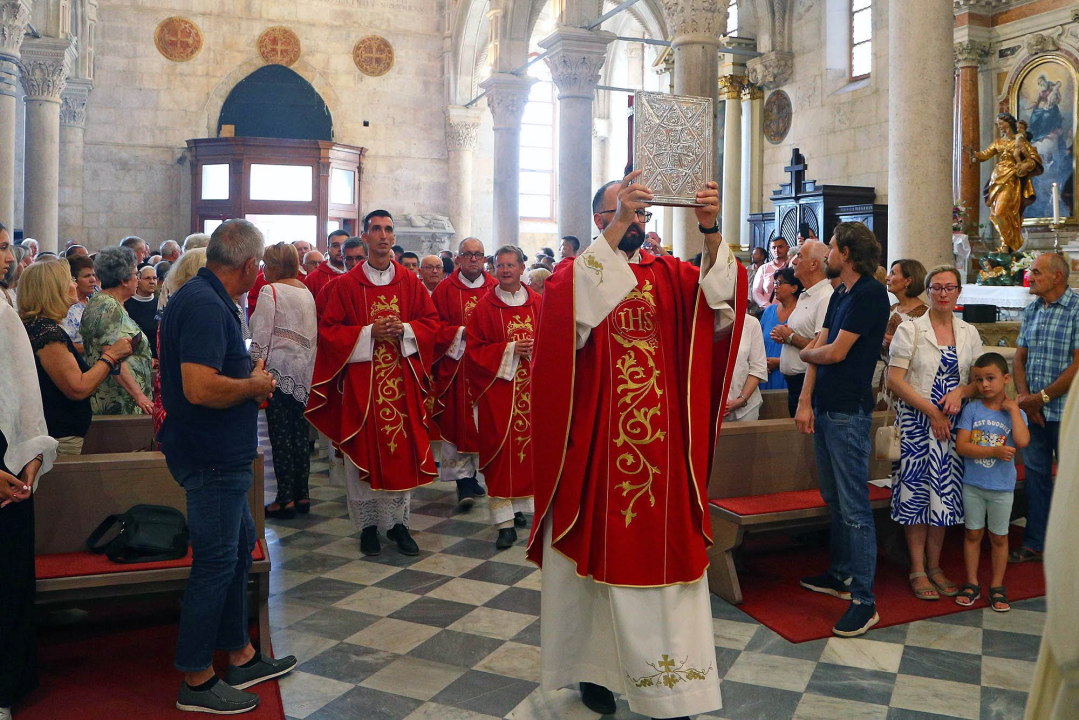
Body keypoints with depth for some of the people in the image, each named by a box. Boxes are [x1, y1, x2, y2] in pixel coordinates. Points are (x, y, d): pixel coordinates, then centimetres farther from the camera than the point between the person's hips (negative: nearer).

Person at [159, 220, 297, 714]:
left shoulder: (201, 297, 12)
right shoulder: (206, 306, -22)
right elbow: (200, 388, -32)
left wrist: (247, 379, 12)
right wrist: (255, 384, -16)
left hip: (218, 454, 11)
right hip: (212, 457, -11)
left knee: (239, 546, 19)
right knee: (216, 562, 0)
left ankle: (240, 656, 33)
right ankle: (196, 681, 15)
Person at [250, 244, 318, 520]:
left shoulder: (271, 291, -9)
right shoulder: (306, 292, 13)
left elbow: (261, 336, -13)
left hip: (279, 370, -7)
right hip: (303, 372, 7)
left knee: (280, 435, -2)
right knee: (299, 433, 12)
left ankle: (285, 499, 2)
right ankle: (302, 494, 17)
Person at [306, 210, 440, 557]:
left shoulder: (410, 282, 8)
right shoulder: (346, 285, 2)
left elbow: (431, 323, 8)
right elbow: (328, 330, -2)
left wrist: (404, 330, -11)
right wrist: (369, 332, -14)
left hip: (402, 380, 2)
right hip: (360, 380, -2)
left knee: (402, 449, 4)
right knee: (364, 450, 2)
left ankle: (397, 521, 16)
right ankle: (368, 523, 15)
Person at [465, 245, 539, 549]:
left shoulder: (537, 302, 7)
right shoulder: (485, 306, -1)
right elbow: (474, 350, -3)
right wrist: (509, 350, -14)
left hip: (530, 387, 3)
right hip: (497, 388, -3)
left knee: (528, 444, 6)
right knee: (501, 448, -6)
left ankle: (518, 507, 23)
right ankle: (505, 521, -4)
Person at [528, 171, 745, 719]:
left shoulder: (670, 275, 10)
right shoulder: (575, 272, 2)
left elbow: (718, 301, -10)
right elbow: (570, 308, -23)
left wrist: (710, 232, -24)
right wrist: (615, 230, -27)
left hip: (661, 444, 3)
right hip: (598, 443, -2)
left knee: (664, 553, 5)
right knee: (599, 549, 8)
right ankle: (592, 667, 26)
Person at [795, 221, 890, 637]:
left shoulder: (871, 294, -12)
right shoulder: (840, 296, 16)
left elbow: (835, 352, -17)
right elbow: (817, 351, 10)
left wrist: (805, 351, 4)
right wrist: (805, 403, 2)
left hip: (849, 413, -9)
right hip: (824, 409, 9)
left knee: (854, 508, -7)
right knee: (835, 501, 17)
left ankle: (864, 601, -1)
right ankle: (840, 575, 30)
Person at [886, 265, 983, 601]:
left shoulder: (969, 333, 10)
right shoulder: (910, 330, -2)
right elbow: (895, 380, -8)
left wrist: (960, 392, -9)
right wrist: (931, 411, -13)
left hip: (953, 424, 4)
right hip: (916, 422, -3)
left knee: (944, 494, 7)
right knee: (916, 493, -1)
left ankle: (934, 566, 21)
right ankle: (918, 570, 11)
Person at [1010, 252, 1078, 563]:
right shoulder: (1031, 310, 10)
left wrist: (1042, 397, -13)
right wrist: (1024, 396, -3)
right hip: (1032, 409, 6)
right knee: (1035, 473, 11)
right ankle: (1034, 543, 22)